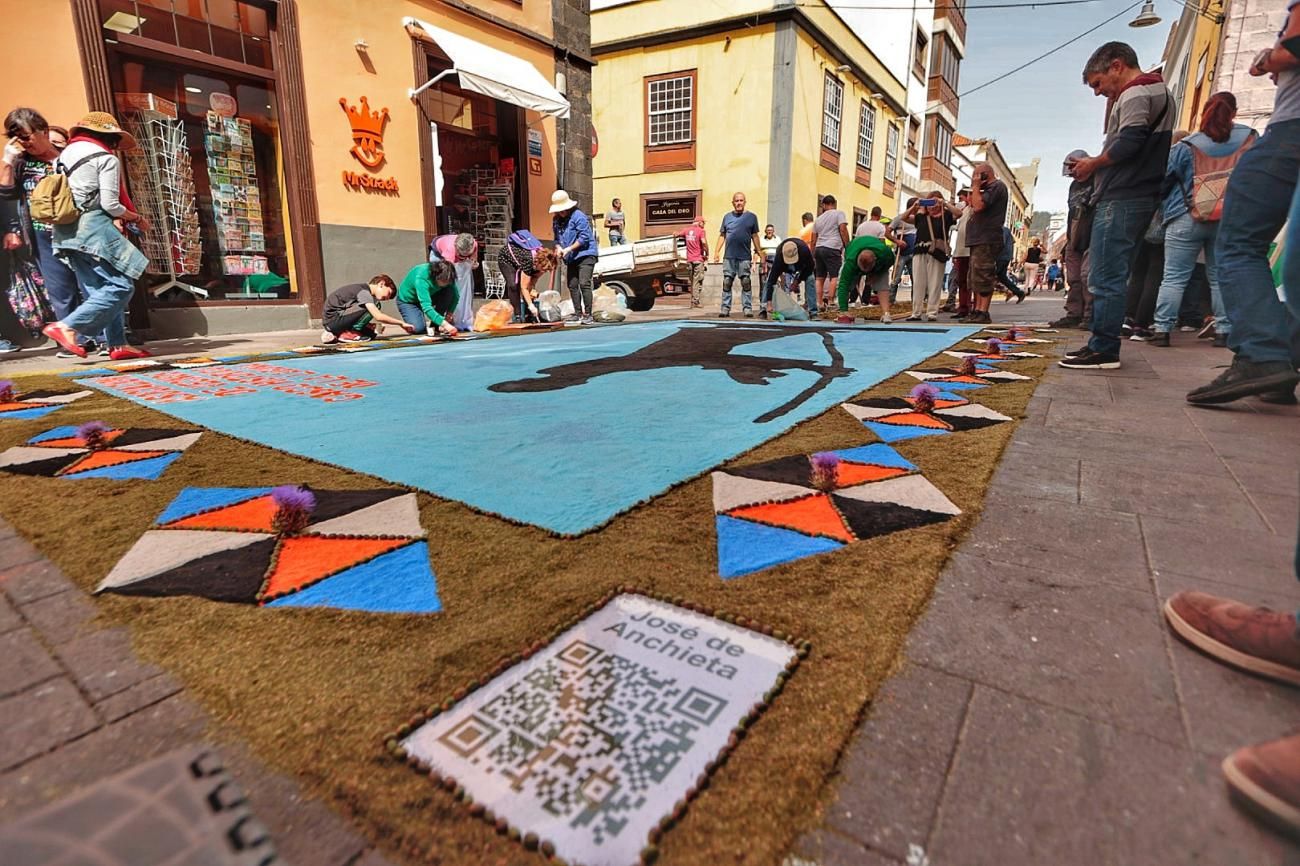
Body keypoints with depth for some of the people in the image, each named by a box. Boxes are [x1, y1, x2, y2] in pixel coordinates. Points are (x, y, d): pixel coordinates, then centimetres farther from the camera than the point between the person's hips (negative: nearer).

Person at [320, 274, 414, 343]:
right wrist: (402, 323, -19)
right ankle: (348, 333, -13)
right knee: (370, 308, -20)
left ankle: (333, 335, 7)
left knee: (371, 333, 4)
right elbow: (378, 316, -25)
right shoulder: (363, 291, -15)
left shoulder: (364, 291, 15)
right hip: (332, 319, -10)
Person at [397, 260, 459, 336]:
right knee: (418, 328, -28)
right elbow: (426, 307, -47)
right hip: (408, 301, -5)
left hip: (428, 297, 5)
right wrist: (445, 324, -57)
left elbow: (455, 296, -10)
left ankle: (434, 323, -10)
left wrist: (449, 313, -25)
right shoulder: (421, 278, -38)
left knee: (450, 291, -22)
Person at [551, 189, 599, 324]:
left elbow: (584, 237, -17)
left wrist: (569, 249, -18)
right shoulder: (556, 220, 10)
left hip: (585, 254, -7)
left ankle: (587, 314, -10)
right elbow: (557, 238, 18)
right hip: (571, 258, 8)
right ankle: (578, 314, 14)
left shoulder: (579, 217, -12)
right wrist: (558, 247, -5)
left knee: (584, 284, -15)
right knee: (572, 285, 6)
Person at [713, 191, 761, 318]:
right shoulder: (727, 217, 11)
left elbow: (755, 236, 8)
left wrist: (758, 252, 3)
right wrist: (717, 251, 4)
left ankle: (747, 308, 4)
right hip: (729, 256, 2)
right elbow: (722, 235, 12)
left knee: (746, 283, -1)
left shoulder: (751, 217, 6)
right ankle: (725, 308, 7)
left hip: (745, 256, -2)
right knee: (726, 282, 2)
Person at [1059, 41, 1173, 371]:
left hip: (1121, 199, -10)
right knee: (1112, 276, 11)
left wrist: (1093, 164, -4)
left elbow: (1128, 143, -19)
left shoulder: (1135, 93, -6)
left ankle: (1104, 350, -10)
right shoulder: (1158, 91, 27)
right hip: (1140, 197, 10)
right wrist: (1096, 165, 15)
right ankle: (1102, 345, 13)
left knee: (1106, 277, -11)